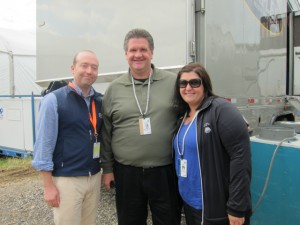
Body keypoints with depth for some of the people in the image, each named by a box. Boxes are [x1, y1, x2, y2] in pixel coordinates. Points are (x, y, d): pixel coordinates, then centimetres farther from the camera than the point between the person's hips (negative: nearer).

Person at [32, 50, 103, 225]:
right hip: (66, 180, -5)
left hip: (94, 178, 5)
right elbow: (44, 144, -10)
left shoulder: (100, 101, 6)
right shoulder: (54, 100, -9)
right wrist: (48, 186, -11)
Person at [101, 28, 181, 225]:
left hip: (166, 171, -1)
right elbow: (106, 133, 6)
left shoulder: (173, 82, -1)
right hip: (126, 172, 2)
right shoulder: (114, 89, 3)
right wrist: (107, 168, 6)